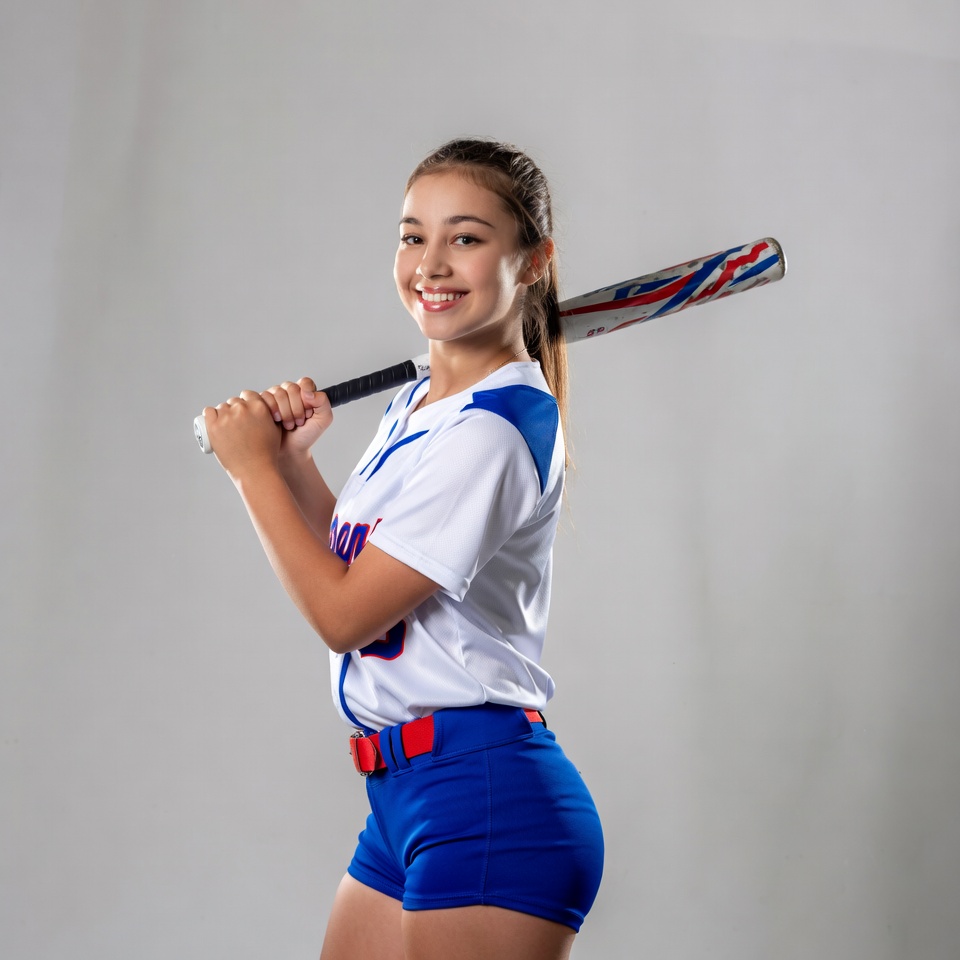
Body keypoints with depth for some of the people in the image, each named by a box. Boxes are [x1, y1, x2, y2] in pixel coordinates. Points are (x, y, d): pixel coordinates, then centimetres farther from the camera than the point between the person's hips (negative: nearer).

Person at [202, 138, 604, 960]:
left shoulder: (494, 429, -17)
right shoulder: (411, 406, 12)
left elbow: (343, 615, -16)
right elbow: (355, 569, 20)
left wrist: (254, 467, -5)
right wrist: (295, 457, 7)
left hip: (489, 802, -9)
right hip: (406, 799, 10)